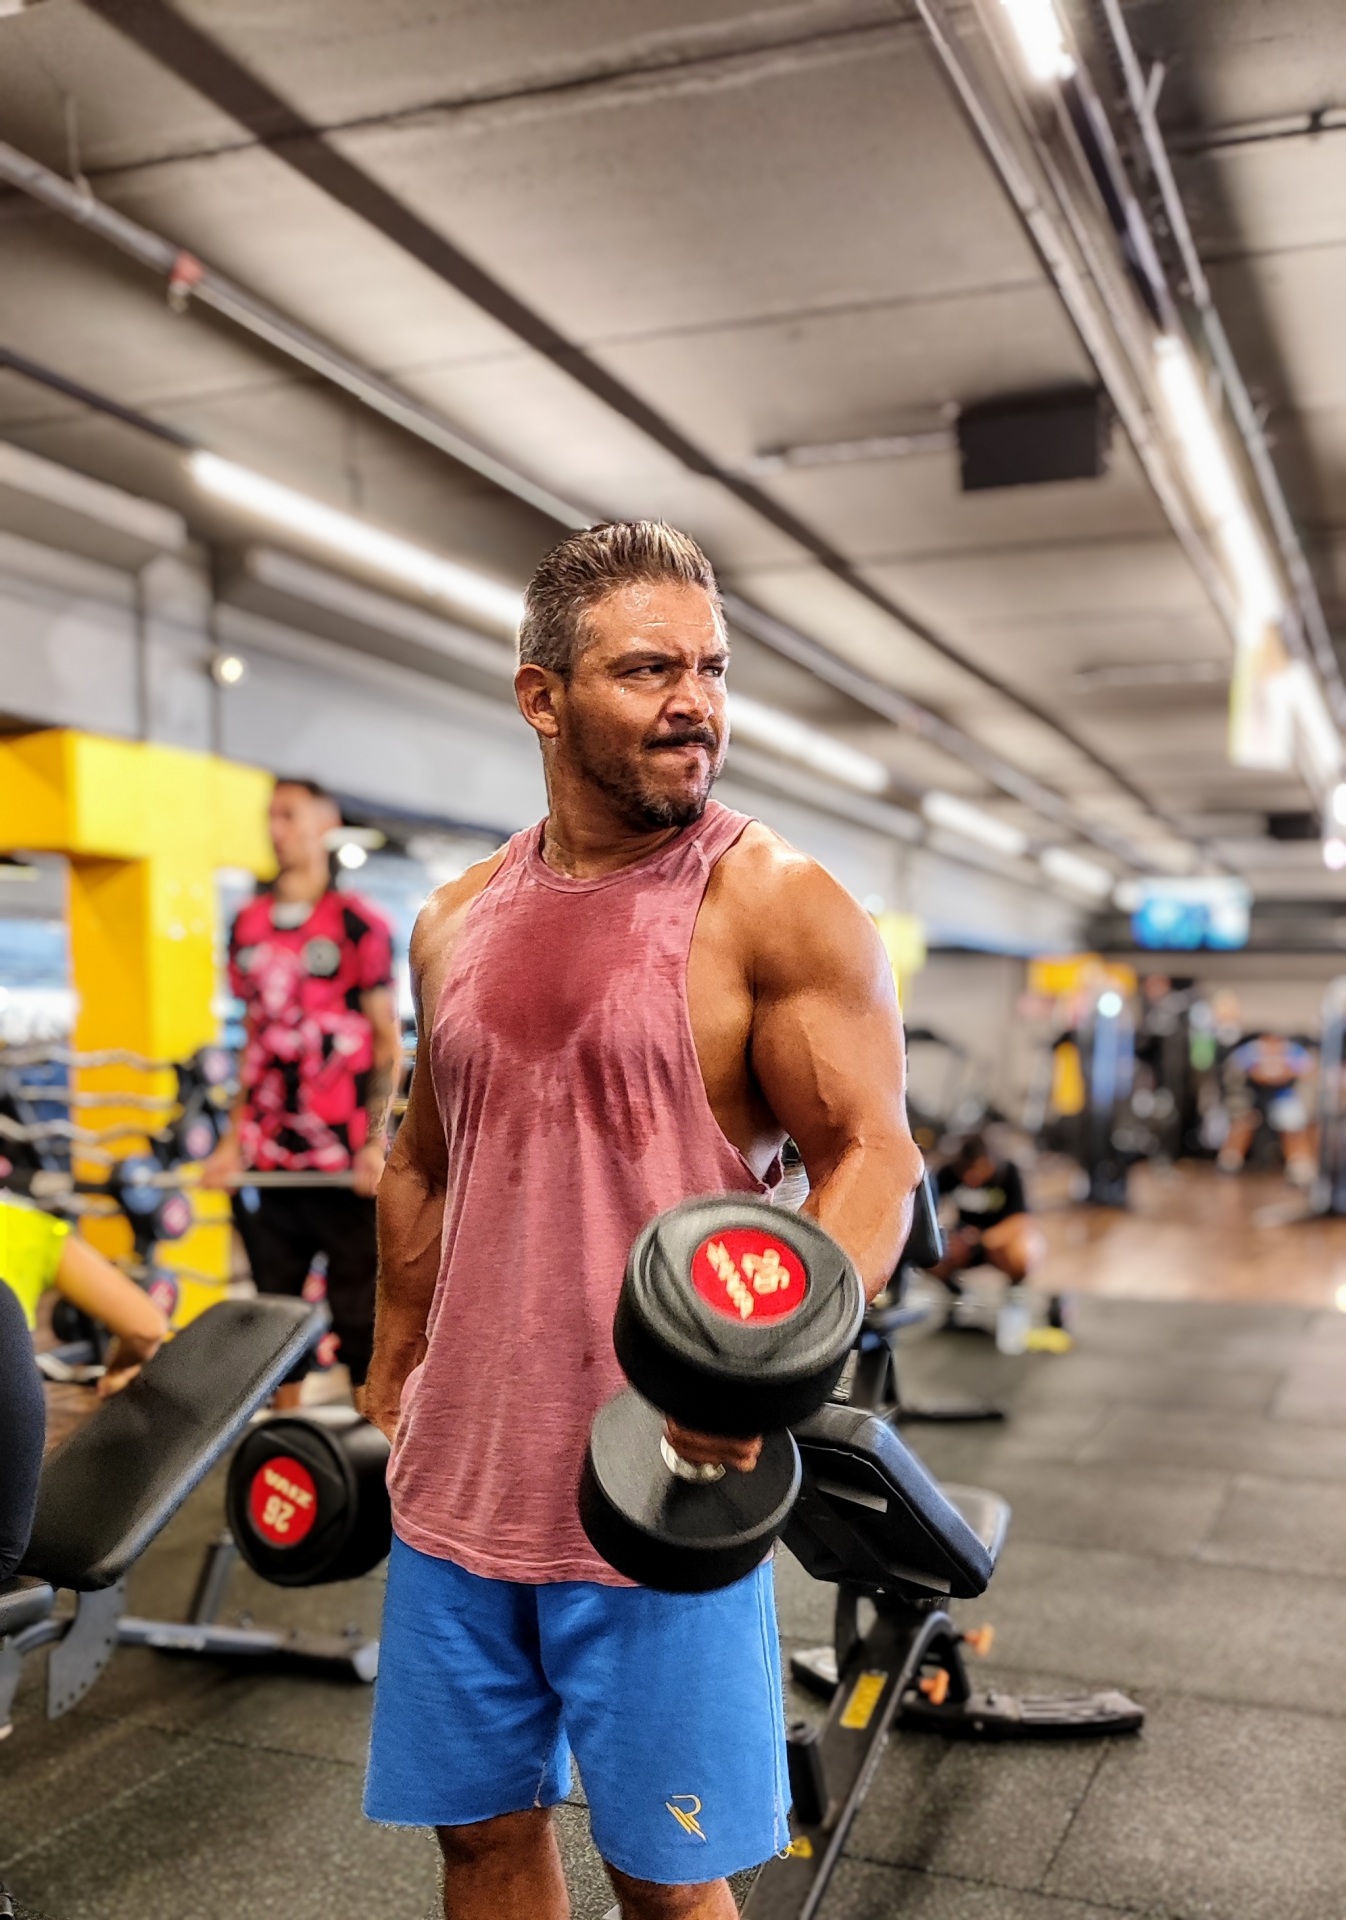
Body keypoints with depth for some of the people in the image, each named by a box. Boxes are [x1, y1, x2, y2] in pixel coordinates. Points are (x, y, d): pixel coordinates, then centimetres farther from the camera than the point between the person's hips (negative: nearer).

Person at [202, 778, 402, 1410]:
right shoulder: (249, 925, 12)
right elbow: (255, 1039, 17)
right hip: (268, 1156, 5)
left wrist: (376, 1141, -13)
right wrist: (232, 1140, 12)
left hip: (345, 1159, -5)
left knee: (358, 1311, 1)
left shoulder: (358, 924, -3)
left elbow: (388, 1041, -4)